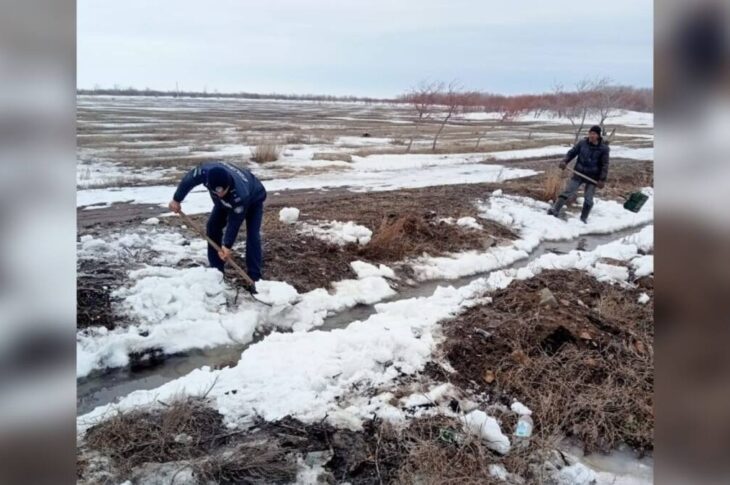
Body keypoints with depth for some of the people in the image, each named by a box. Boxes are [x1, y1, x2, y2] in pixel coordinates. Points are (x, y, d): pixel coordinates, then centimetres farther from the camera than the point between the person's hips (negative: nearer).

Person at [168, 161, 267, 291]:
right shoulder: (205, 171, -39)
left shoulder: (240, 194, -48)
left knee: (252, 235, -18)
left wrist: (227, 245, -31)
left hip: (253, 199, -5)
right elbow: (188, 180, -15)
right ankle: (216, 270, 11)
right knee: (213, 226, 0)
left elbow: (235, 222, -34)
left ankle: (254, 278, -14)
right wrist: (176, 199, -5)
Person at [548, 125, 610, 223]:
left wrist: (602, 179, -14)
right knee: (567, 192, -6)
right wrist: (565, 161, -16)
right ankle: (555, 210, -4)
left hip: (592, 177, -1)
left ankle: (584, 218, 22)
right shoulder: (582, 143, -4)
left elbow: (605, 165, -7)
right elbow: (572, 152, 3)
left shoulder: (603, 148, -9)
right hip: (578, 174, 1)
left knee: (588, 198, 5)